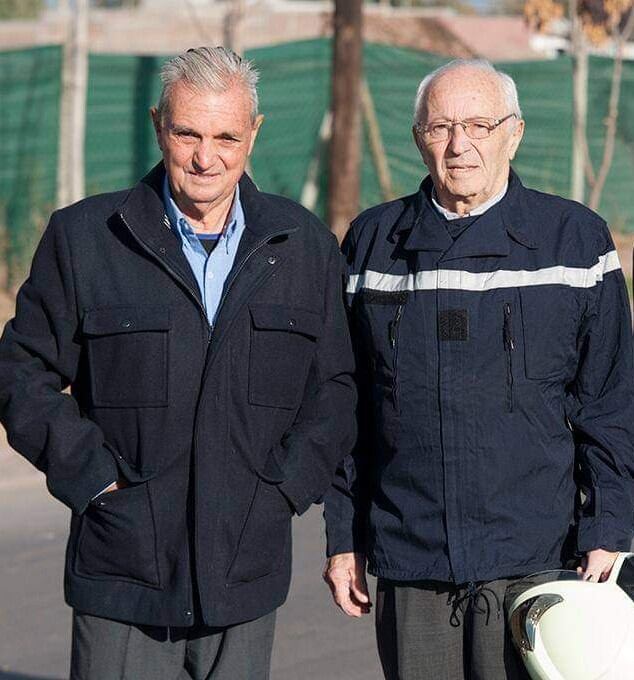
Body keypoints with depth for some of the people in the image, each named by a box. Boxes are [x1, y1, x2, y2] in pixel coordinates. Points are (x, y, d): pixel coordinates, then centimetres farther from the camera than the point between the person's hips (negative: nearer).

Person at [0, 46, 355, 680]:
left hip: (246, 579, 2)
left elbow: (335, 384, 13)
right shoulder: (82, 236, 1)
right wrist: (87, 471, -7)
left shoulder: (305, 246, 8)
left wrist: (288, 481, -1)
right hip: (121, 577, -2)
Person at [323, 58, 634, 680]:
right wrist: (342, 538, 10)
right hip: (407, 568, 2)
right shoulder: (374, 242, 9)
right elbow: (346, 406, 13)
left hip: (534, 560, -2)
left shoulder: (574, 238, 3)